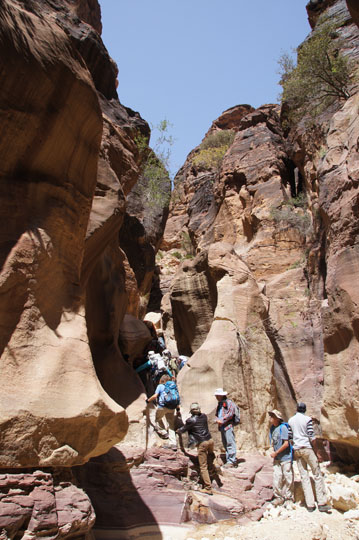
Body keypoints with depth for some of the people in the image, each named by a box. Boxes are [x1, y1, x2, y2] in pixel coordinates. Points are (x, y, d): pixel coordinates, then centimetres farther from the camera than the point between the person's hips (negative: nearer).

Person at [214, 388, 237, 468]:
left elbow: (230, 413, -13)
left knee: (230, 444, -8)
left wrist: (222, 420, -14)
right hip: (221, 427, 8)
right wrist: (217, 420, -2)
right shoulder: (219, 404, 21)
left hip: (228, 426, -8)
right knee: (225, 444, 11)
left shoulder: (228, 402, -4)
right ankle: (228, 460, 17)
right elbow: (217, 414, 20)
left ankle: (232, 461, -6)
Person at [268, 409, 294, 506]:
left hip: (285, 457, -6)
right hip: (276, 458, 6)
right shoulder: (272, 428, 5)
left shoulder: (283, 427, -17)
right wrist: (274, 453, 2)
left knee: (288, 478, 6)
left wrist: (276, 453, -13)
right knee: (276, 477, 5)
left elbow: (286, 444, -18)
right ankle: (279, 497, 18)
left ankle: (288, 497, 21)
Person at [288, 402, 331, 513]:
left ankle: (310, 505, 5)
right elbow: (311, 437, -10)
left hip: (296, 449, 4)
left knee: (304, 476, 6)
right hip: (307, 448, -4)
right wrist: (315, 448, 1)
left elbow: (289, 437, 8)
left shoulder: (290, 420, 7)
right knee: (317, 474, 5)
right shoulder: (307, 419, -6)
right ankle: (322, 503, 3)